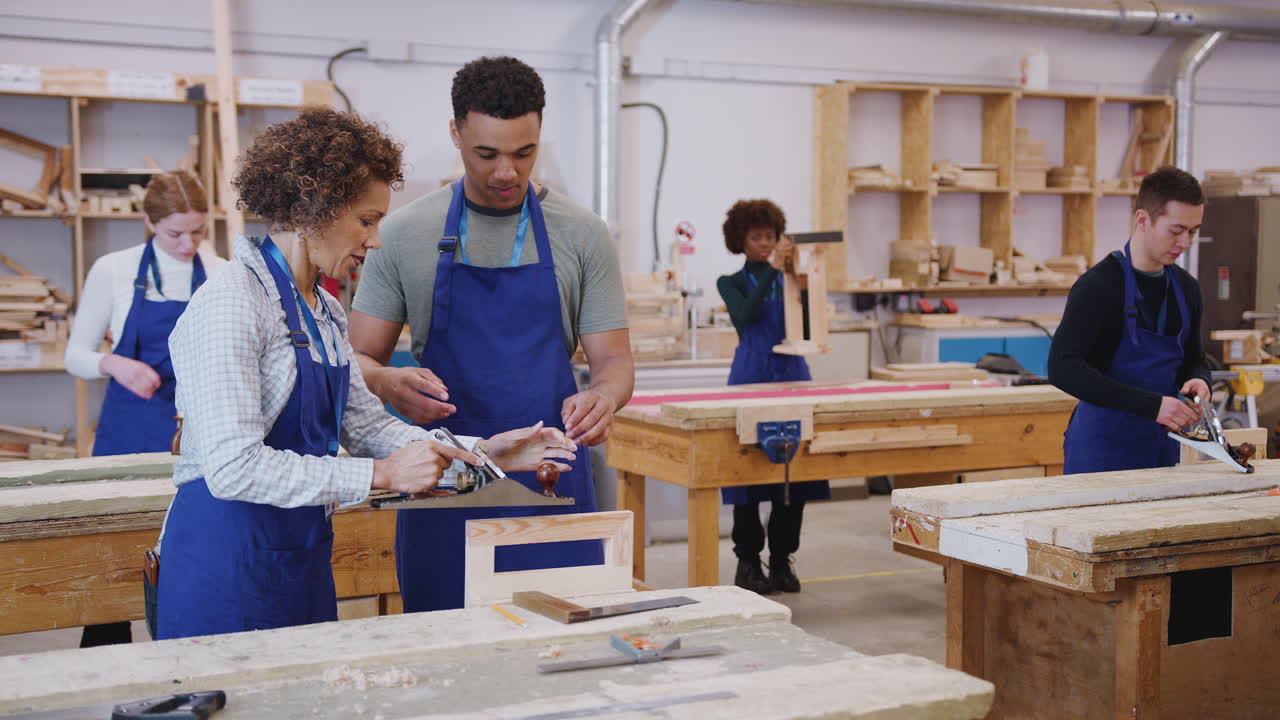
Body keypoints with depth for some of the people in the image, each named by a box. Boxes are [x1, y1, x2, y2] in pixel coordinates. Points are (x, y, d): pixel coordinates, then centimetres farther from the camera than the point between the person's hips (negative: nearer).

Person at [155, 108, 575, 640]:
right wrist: (380, 476, -24)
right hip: (227, 562, -9)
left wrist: (482, 452, 3)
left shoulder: (325, 312, 11)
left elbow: (367, 426, 13)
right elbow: (234, 467, -25)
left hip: (303, 555, 9)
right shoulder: (229, 306, -18)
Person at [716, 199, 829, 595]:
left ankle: (782, 561, 15)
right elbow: (746, 316, -19)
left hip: (792, 374, 3)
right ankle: (748, 562, 10)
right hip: (752, 376, -3)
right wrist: (772, 268, -26)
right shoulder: (731, 283, 3)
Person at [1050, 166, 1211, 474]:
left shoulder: (1186, 287, 7)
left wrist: (1198, 380, -7)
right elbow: (1063, 368, -25)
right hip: (1100, 451, -6)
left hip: (1163, 449, 7)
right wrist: (1151, 404, -29)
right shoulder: (1098, 286, -15)